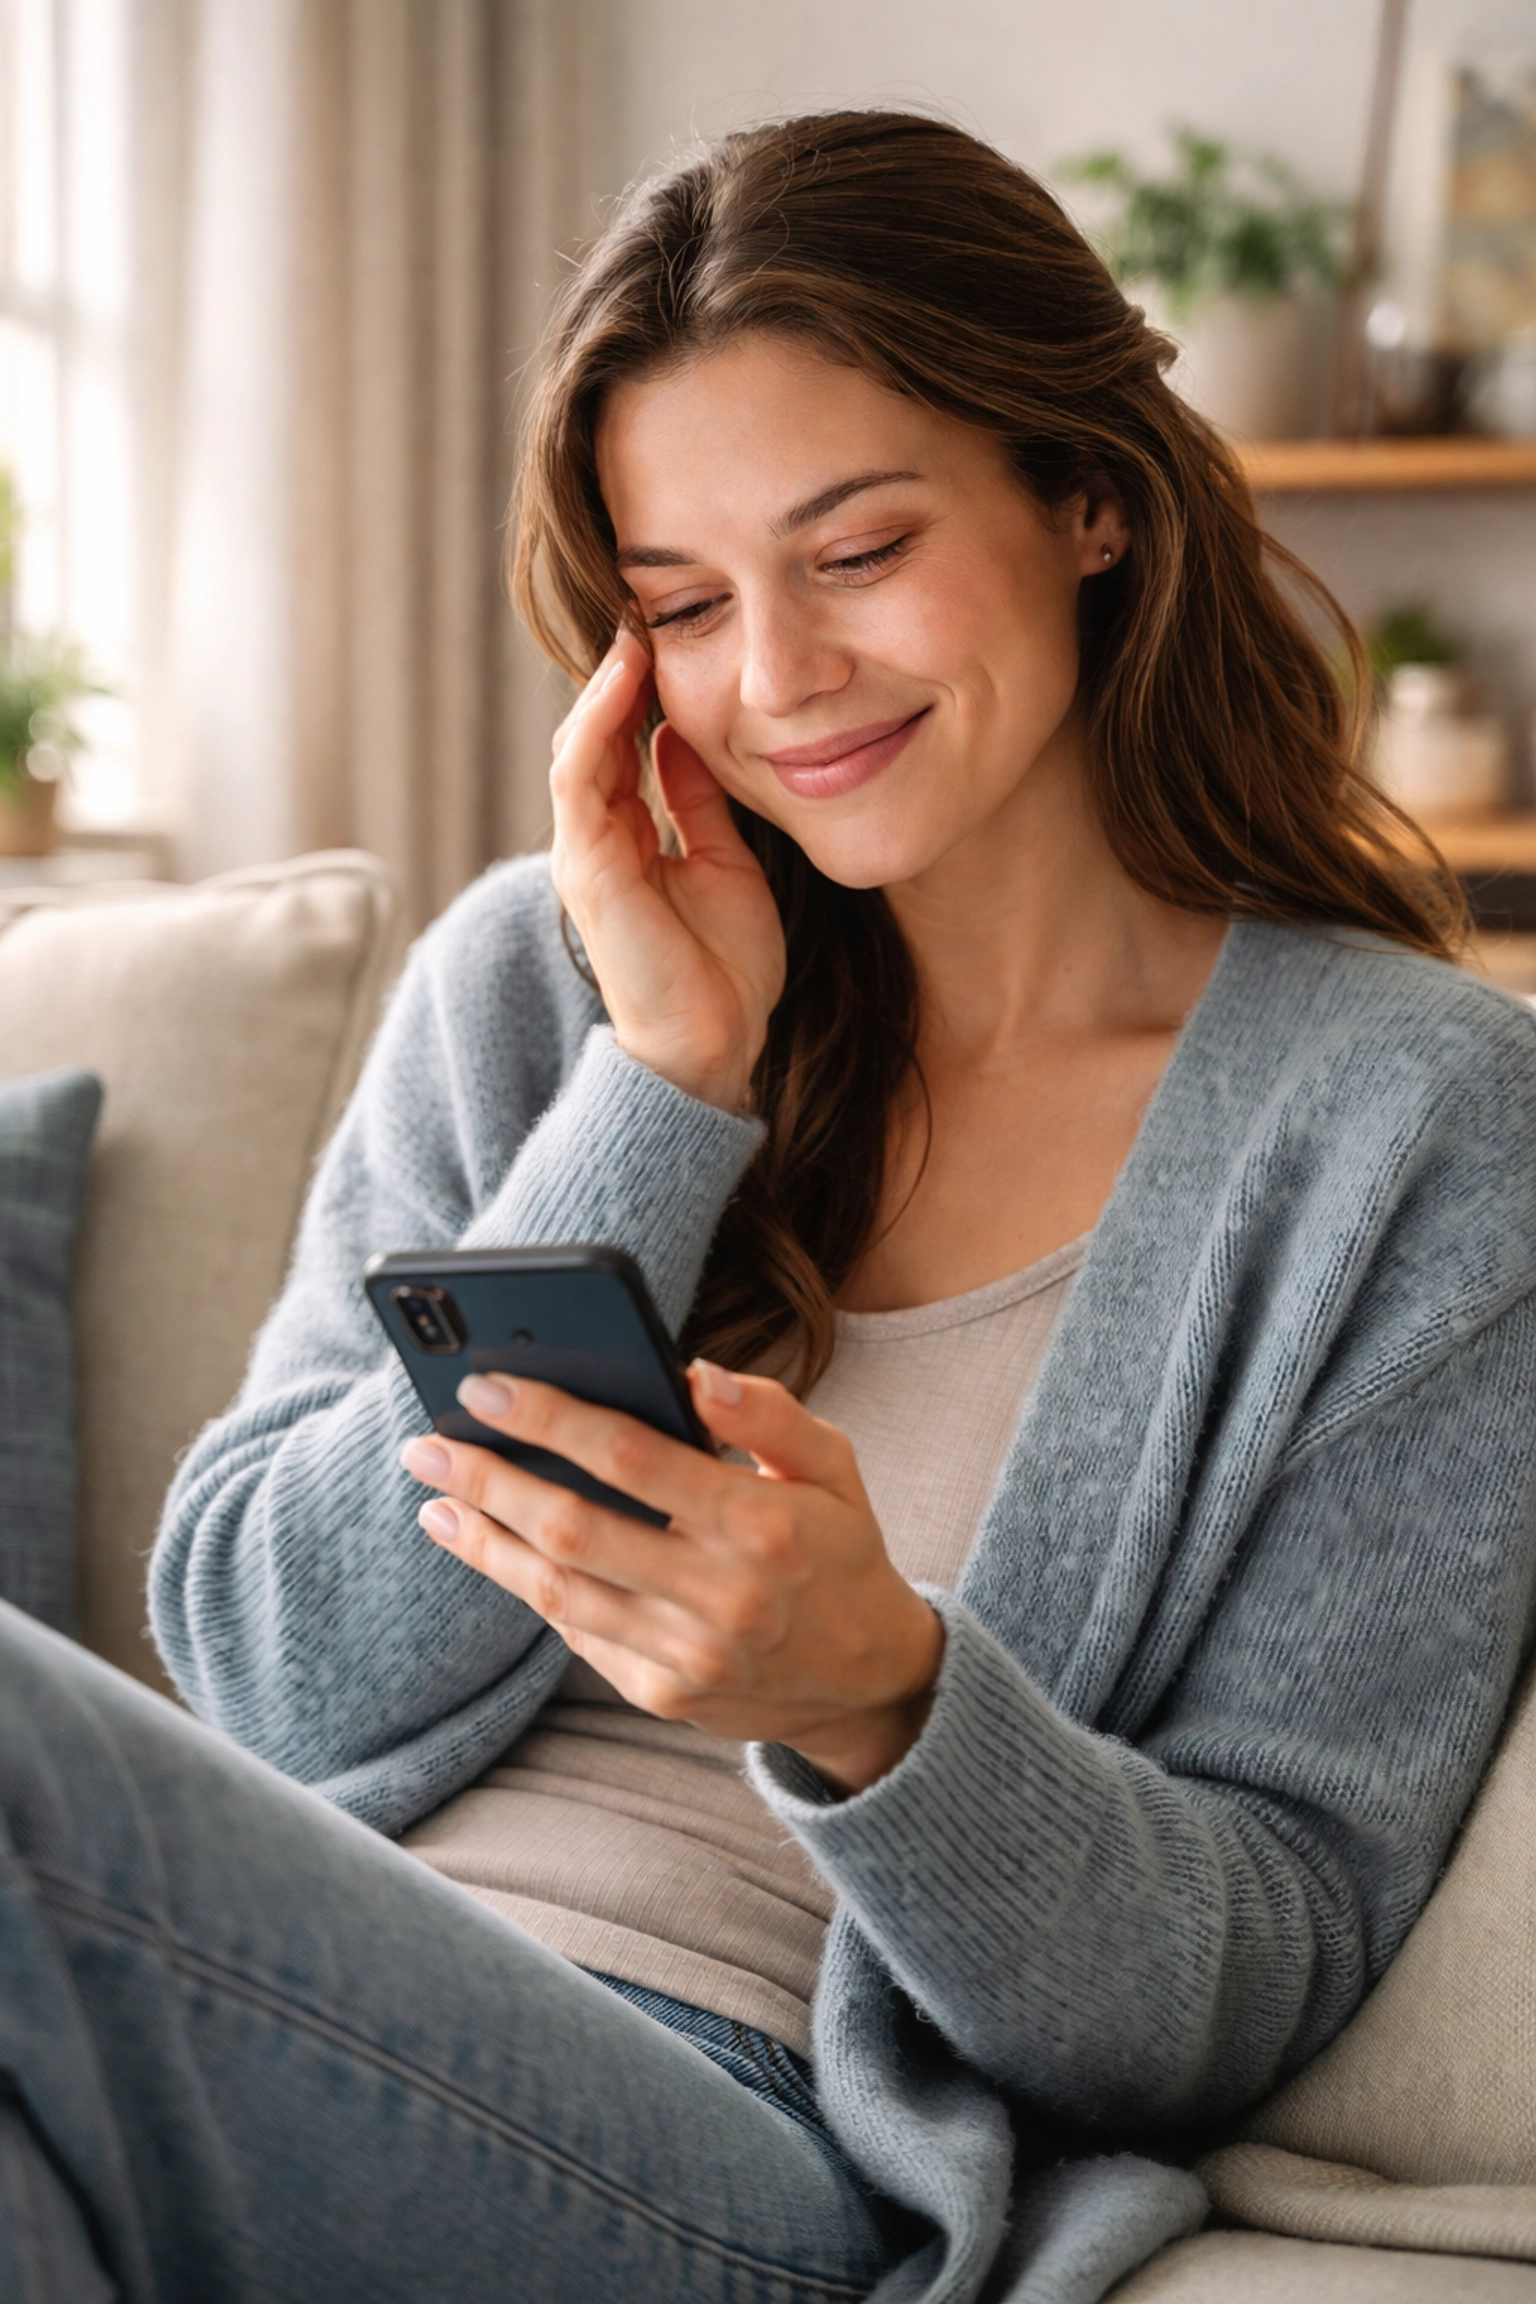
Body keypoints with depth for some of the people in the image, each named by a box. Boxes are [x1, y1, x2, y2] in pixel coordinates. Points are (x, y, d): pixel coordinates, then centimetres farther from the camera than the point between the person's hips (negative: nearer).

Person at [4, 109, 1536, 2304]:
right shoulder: (535, 974, 9)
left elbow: (1248, 1976, -3)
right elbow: (272, 1678, 0)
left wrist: (870, 1696, -24)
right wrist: (664, 1090, -7)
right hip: (316, 2007, 5)